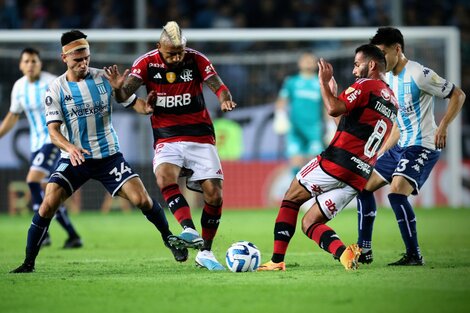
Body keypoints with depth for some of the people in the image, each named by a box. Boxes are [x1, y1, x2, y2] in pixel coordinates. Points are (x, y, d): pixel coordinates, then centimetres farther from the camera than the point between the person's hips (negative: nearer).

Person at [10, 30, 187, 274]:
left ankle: (169, 239, 17)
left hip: (108, 155, 1)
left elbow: (134, 103, 3)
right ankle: (29, 262, -6)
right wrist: (69, 147, -34)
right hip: (74, 159, -1)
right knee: (48, 205, -18)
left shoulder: (104, 78, -1)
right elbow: (53, 130, -13)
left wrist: (148, 107, -22)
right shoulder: (56, 89, -7)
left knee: (142, 200, -9)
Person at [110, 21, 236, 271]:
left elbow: (218, 86, -10)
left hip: (200, 136, 1)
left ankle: (205, 252, 10)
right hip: (167, 138, -1)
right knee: (164, 175, -31)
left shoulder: (196, 60, -5)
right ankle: (190, 232, -40)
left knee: (214, 194, -6)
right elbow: (124, 95, -13)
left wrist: (225, 98, -33)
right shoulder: (147, 63, -5)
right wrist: (118, 88, -37)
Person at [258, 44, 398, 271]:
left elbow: (334, 109, -21)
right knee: (309, 223, 10)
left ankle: (277, 260, 6)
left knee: (291, 199, 13)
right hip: (360, 175, 7)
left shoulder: (365, 86, -6)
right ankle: (344, 253, -16)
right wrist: (335, 92, 26)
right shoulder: (392, 102, 21)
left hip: (337, 161, -7)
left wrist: (324, 82, -6)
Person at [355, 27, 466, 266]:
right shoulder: (389, 78, 12)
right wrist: (383, 152, 20)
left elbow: (458, 95, -11)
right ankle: (364, 250, 19)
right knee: (365, 186, 11)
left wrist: (443, 127, -22)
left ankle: (414, 255, -18)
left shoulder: (418, 74, -15)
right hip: (401, 146, 10)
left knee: (397, 192, -25)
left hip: (423, 146, -10)